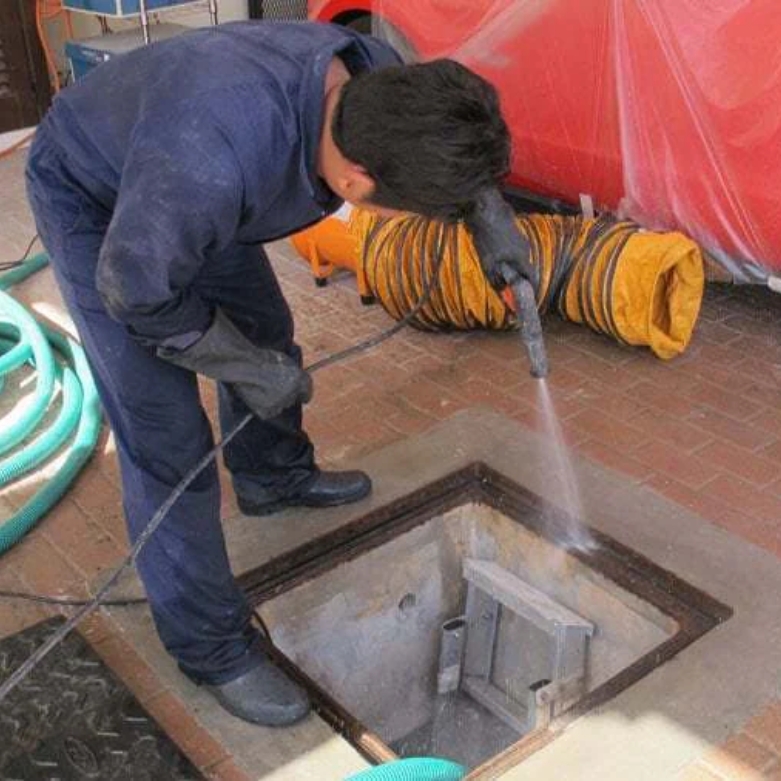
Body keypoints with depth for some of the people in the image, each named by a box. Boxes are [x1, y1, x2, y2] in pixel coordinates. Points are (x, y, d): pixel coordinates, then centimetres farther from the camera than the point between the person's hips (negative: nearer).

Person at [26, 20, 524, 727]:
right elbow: (137, 292, -26)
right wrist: (250, 371, -16)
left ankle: (275, 478, 52)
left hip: (189, 187, 7)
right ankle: (209, 644, 12)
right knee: (167, 439, -7)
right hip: (96, 206, -7)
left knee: (266, 331, 23)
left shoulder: (379, 79, -25)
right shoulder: (210, 165, -46)